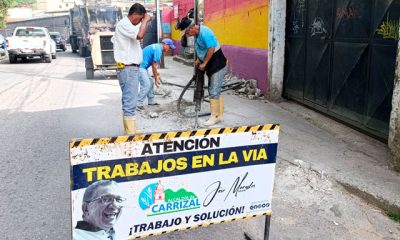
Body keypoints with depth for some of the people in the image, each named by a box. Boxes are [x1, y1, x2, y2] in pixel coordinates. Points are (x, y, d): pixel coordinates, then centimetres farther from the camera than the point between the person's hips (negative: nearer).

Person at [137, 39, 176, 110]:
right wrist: (156, 79, -8)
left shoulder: (157, 47, 14)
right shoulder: (158, 50, -17)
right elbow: (154, 65, -15)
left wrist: (155, 73, 19)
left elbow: (153, 63, 21)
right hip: (140, 66, -10)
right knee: (146, 85, -12)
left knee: (150, 83, 14)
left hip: (142, 66, 10)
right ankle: (138, 104, -9)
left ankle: (151, 101, 24)